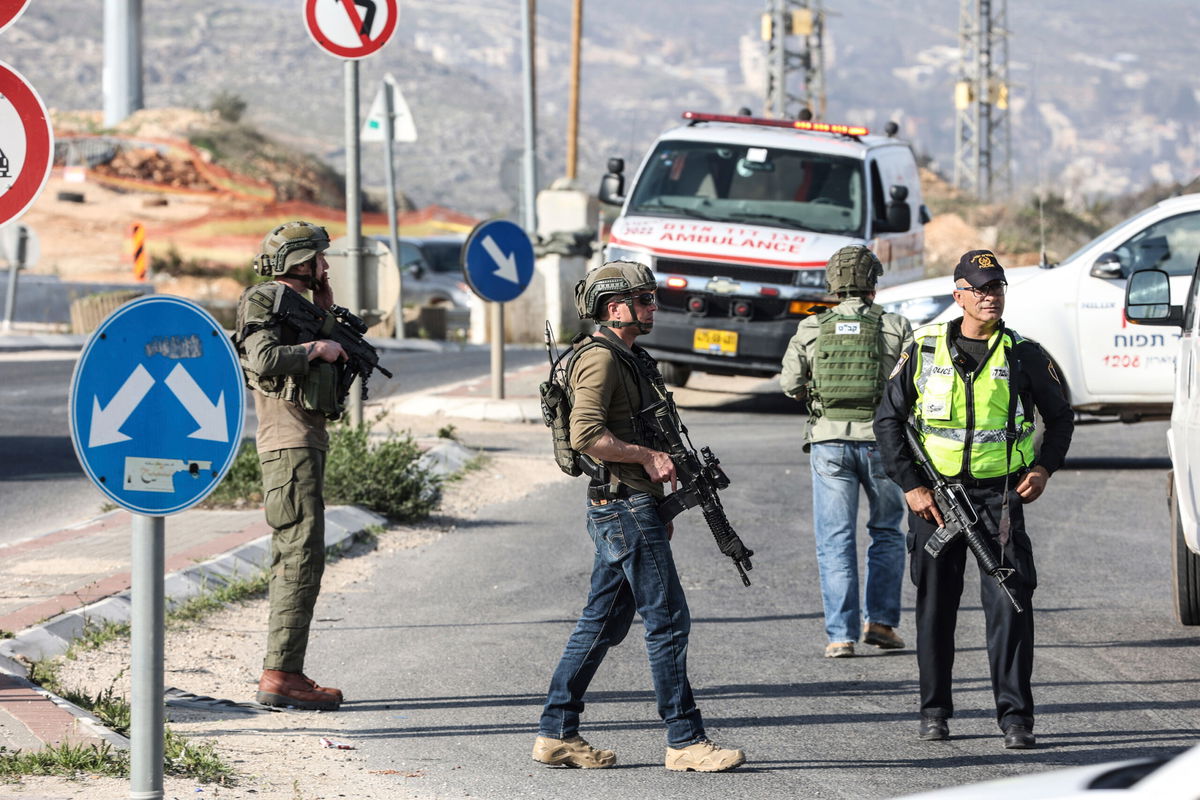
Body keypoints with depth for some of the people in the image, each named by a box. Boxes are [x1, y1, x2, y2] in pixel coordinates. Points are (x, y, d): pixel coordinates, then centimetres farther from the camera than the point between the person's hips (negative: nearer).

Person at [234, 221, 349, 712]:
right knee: (301, 559, -14)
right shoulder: (263, 302, -9)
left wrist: (326, 309, 17)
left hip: (306, 445, 11)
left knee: (293, 560, 11)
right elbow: (264, 360, -24)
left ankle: (286, 673, 13)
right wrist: (317, 348, -13)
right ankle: (280, 675, -16)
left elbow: (337, 348, 28)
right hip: (290, 446, -11)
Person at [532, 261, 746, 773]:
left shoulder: (630, 359, 19)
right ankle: (685, 742, -7)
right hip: (625, 506, -10)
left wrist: (659, 507, 22)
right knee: (668, 621, -8)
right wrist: (647, 457, -18)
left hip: (629, 507, 10)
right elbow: (586, 434, -24)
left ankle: (556, 734, 15)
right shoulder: (600, 358, -13)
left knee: (603, 623, 12)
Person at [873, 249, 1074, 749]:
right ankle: (934, 712, 18)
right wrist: (910, 486, -1)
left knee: (1009, 604, -9)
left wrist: (1044, 468, -1)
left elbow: (1060, 417, 14)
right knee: (935, 606, 7)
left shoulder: (1023, 355, 2)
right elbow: (888, 419, 7)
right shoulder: (925, 351, 2)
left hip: (1000, 496, -1)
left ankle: (1015, 717, -6)